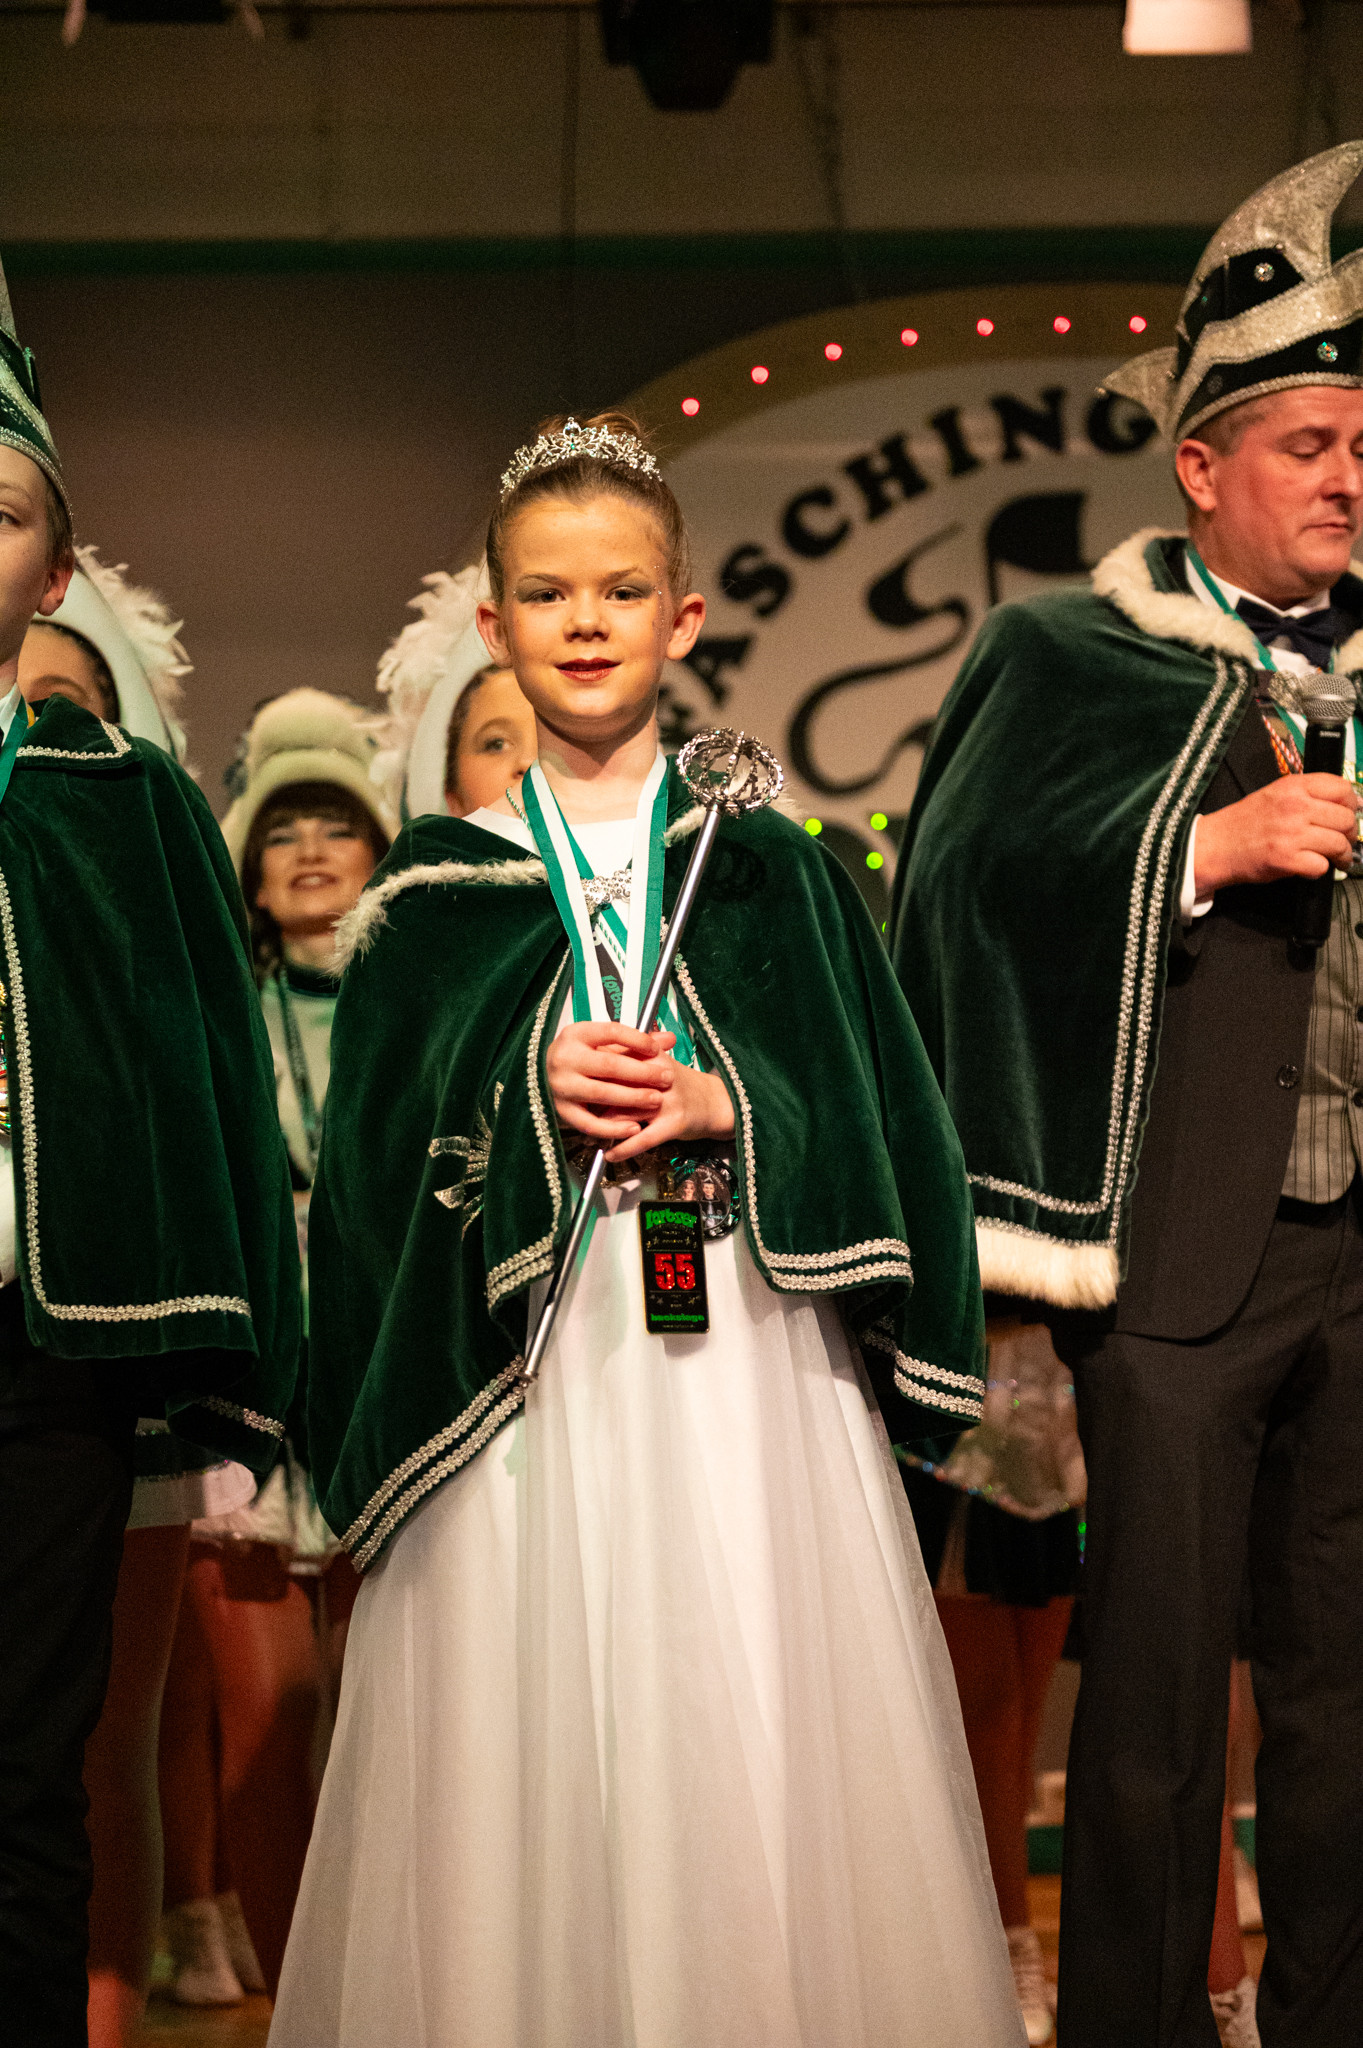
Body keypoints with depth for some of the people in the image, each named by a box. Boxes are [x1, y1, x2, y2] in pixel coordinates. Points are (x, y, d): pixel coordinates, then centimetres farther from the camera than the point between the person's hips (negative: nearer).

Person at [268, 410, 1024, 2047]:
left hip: (747, 1366, 0)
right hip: (526, 1372, 0)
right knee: (528, 1771, -2)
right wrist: (522, 1102, -10)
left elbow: (879, 1129, 6)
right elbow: (375, 1161, 5)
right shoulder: (435, 890, 8)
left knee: (759, 1773, -1)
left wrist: (727, 1112, -10)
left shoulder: (775, 872, 9)